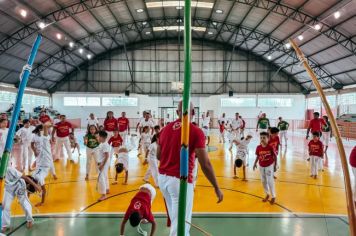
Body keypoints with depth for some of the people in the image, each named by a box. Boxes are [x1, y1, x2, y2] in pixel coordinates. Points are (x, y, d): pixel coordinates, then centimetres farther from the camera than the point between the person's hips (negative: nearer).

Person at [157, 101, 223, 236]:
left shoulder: (165, 129, 5)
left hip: (163, 178, 7)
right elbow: (205, 164, -15)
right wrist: (216, 188, -6)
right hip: (180, 181, -7)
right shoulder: (196, 132, -12)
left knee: (175, 218, 26)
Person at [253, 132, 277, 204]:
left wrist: (275, 165, -5)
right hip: (261, 166, 4)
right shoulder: (258, 147, -9)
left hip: (269, 166, -4)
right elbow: (257, 156, 3)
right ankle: (267, 194, 34)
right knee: (263, 181, 14)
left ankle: (273, 196, 18)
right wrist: (255, 164, -2)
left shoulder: (270, 147, -17)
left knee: (270, 181, 0)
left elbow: (274, 156, -7)